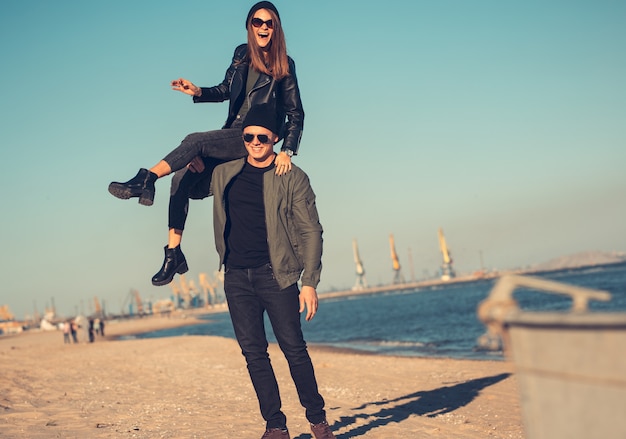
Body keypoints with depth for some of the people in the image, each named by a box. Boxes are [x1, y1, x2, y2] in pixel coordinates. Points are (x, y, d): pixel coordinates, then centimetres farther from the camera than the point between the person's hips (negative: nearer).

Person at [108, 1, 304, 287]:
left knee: (194, 141, -30)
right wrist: (198, 92, 3)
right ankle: (173, 254, -8)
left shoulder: (283, 66, -3)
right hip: (230, 135, 5)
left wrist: (287, 151, -17)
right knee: (182, 178, -12)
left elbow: (296, 114, -4)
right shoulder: (242, 55, 10)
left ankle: (147, 180, -29)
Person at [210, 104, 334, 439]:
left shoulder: (292, 178, -2)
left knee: (293, 348, -2)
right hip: (236, 277, 4)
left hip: (276, 274, -4)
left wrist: (309, 282, -11)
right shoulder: (224, 175, 10)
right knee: (254, 353, 3)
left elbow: (311, 232, -4)